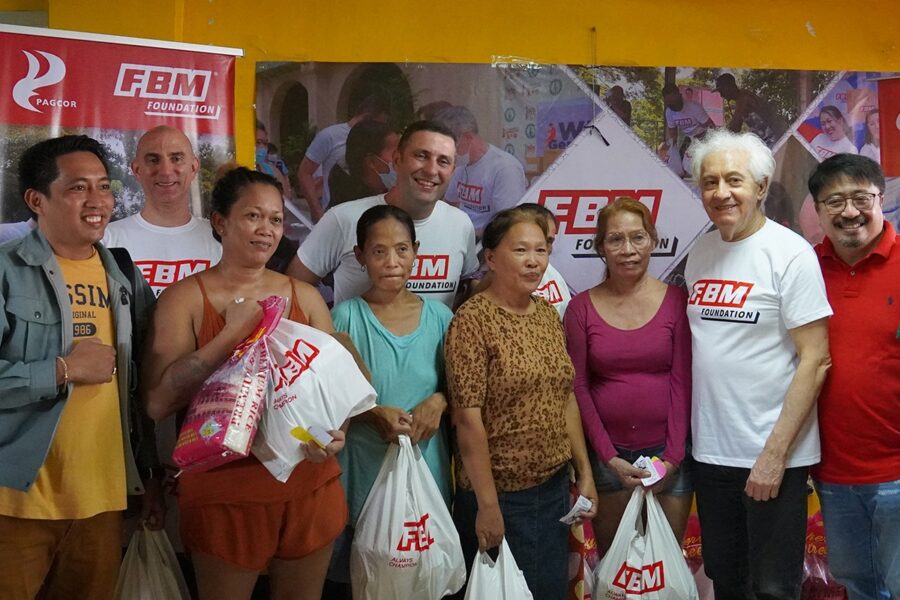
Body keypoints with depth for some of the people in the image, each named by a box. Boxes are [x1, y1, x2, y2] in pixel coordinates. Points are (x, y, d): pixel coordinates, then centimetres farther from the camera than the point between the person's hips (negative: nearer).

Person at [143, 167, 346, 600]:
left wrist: (335, 430, -10)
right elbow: (158, 403, -13)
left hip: (309, 486, 3)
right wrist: (232, 333, -18)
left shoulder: (305, 296, 6)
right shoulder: (185, 297, -5)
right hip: (223, 491, -3)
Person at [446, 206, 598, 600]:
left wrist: (584, 472, 9)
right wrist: (488, 504, -18)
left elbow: (566, 400, 12)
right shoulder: (473, 319, -15)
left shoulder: (549, 314, 6)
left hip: (555, 488, 7)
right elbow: (468, 420, -18)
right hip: (501, 495, -6)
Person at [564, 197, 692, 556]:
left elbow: (682, 381, -3)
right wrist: (609, 458, -7)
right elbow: (578, 386, -1)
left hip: (668, 451, 0)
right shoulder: (582, 307, 1)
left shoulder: (675, 301, -1)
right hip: (607, 453, 1)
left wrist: (672, 457, -9)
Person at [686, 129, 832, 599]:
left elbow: (815, 360, -14)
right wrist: (686, 430, 7)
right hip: (710, 452, 6)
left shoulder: (790, 254, -12)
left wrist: (775, 453, -17)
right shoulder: (699, 253, 6)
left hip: (774, 456, -5)